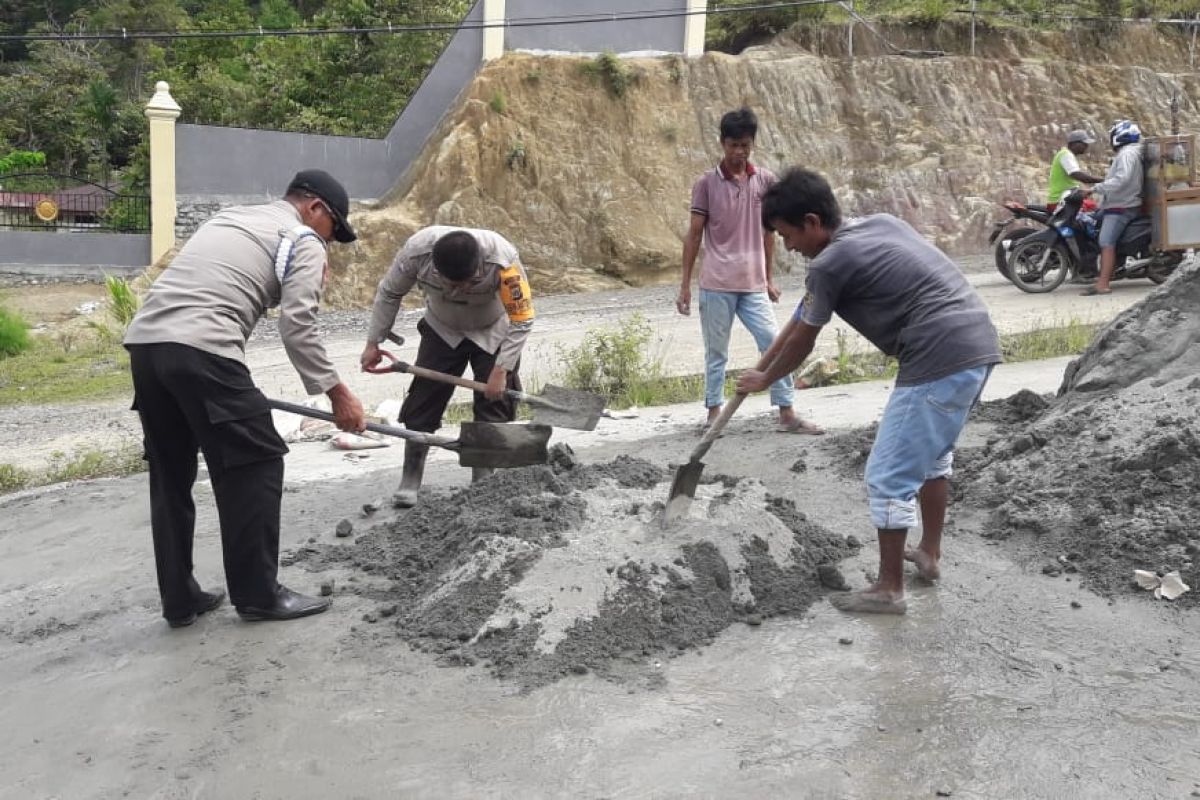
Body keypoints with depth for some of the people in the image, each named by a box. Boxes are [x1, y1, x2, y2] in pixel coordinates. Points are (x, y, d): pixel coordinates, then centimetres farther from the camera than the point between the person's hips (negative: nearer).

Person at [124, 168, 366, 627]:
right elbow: (297, 326, -6)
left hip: (143, 341, 9)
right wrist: (336, 392, -4)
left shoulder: (230, 217, 33)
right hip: (201, 351, -8)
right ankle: (258, 595, 7)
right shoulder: (303, 241, 7)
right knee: (254, 464, 2)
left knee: (170, 473, 16)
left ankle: (179, 600, 22)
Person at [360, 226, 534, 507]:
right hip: (442, 331, 2)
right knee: (422, 402, -2)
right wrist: (373, 343, -7)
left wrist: (501, 371, -29)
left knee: (495, 404, -7)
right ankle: (409, 483, 9)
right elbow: (388, 294, -12)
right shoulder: (417, 249, -32)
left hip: (493, 333, -1)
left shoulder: (503, 260, -38)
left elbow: (521, 320, -27)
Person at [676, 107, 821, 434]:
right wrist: (685, 285, -1)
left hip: (753, 284, 2)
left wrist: (769, 278, 14)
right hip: (716, 284, -2)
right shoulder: (706, 183, -2)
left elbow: (767, 232, 13)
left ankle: (787, 415, 5)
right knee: (716, 352, 5)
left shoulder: (765, 180, 6)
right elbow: (694, 235, 0)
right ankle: (714, 413, 17)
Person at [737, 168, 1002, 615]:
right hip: (978, 343, 10)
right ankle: (929, 554, 39)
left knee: (889, 476, 1)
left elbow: (801, 343, 8)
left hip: (940, 360, -10)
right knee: (932, 453, 28)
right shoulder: (879, 223, 19)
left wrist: (763, 380, 26)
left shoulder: (830, 264, -7)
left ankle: (889, 590, 10)